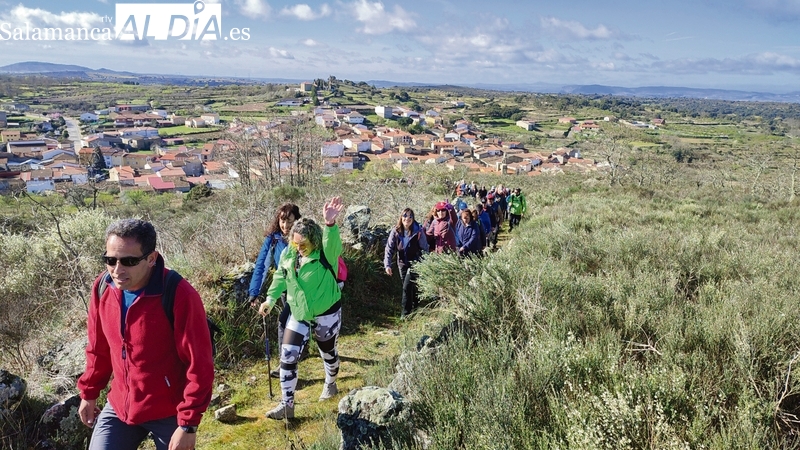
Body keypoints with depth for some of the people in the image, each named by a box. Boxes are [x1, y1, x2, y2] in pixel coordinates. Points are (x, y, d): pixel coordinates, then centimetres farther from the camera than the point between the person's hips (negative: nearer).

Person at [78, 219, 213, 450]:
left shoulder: (179, 295, -25)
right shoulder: (103, 287, -7)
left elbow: (199, 364, -21)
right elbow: (98, 348, 9)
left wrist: (188, 423, -19)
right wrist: (89, 392, 16)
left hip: (168, 413, -4)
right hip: (119, 406, 5)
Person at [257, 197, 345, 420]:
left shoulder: (326, 255, -24)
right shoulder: (288, 254, -8)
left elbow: (333, 243, -48)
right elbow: (280, 277, 9)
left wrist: (330, 224, -67)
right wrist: (270, 299, 1)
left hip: (327, 313, -4)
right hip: (298, 314, 4)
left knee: (328, 352, 18)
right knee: (288, 356, -2)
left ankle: (330, 384, 49)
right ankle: (287, 404, 10)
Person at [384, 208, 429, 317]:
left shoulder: (418, 231, -15)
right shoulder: (396, 231, -8)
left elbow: (424, 249, -10)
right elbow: (389, 248, -9)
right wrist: (387, 265, -19)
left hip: (415, 263, -4)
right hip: (402, 263, 4)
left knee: (407, 287, -11)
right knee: (411, 287, 15)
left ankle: (406, 313, 2)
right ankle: (415, 307, 37)